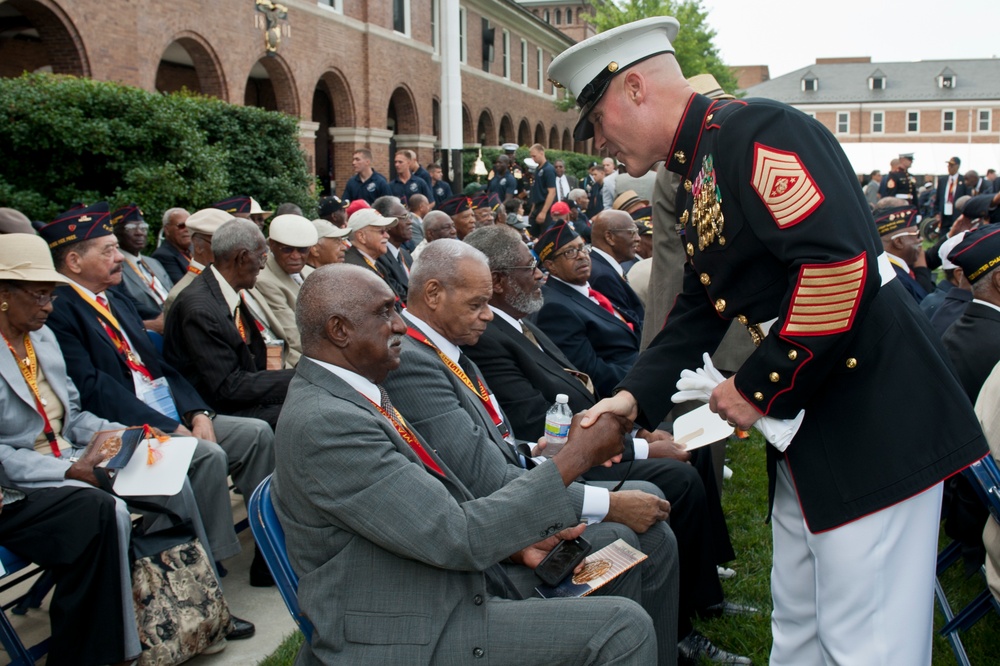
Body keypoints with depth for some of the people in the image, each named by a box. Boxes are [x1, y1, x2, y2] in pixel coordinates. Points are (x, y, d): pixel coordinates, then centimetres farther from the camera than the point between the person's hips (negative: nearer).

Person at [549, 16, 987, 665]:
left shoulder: (757, 130, -16)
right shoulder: (698, 177, 15)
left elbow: (840, 264, -28)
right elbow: (698, 312, 17)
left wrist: (758, 387, -19)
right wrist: (635, 397, 4)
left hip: (874, 423, -10)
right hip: (805, 428, 10)